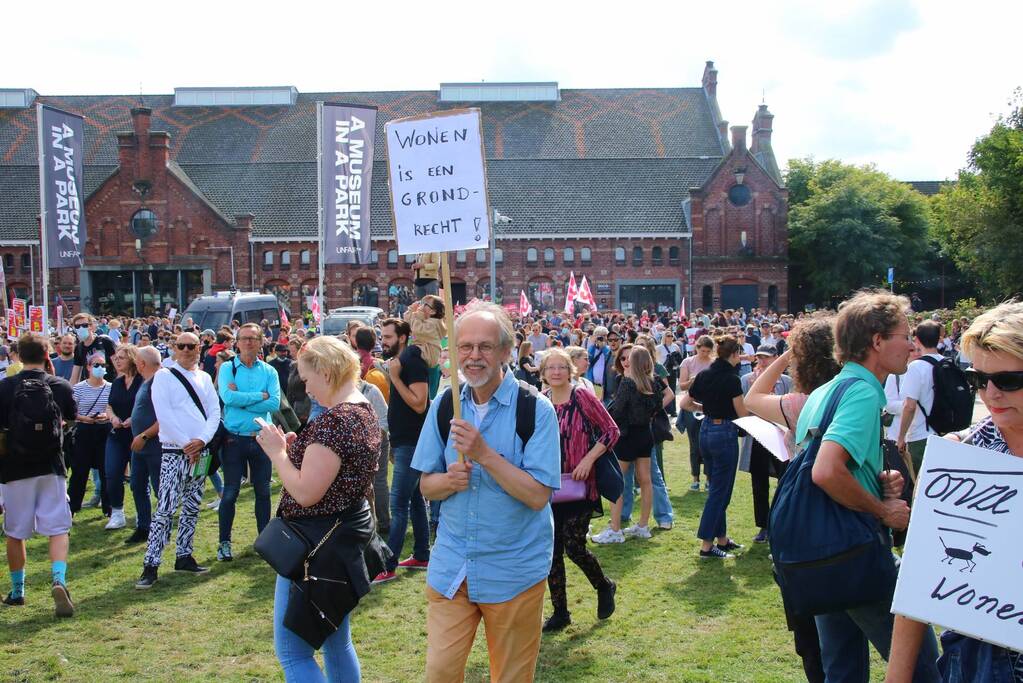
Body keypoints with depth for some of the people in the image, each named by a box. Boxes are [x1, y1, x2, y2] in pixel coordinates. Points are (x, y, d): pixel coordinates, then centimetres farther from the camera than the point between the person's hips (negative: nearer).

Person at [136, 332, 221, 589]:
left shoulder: (204, 378, 12)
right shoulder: (164, 376, -3)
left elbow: (215, 411, 6)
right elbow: (164, 414, -11)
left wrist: (201, 440, -10)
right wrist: (186, 444, -14)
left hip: (199, 451, 6)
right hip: (174, 452, -5)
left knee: (192, 508, 11)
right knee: (165, 510, -10)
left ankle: (184, 556, 21)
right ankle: (150, 565, -8)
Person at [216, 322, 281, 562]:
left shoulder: (269, 371, 3)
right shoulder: (227, 368, -1)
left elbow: (275, 403, -11)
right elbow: (228, 397, -18)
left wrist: (242, 399, -15)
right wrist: (260, 395, -13)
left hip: (262, 438, 2)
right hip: (235, 439, -2)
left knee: (263, 491, 11)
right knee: (230, 493, 4)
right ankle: (224, 543, 15)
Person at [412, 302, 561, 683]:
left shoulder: (535, 409, -12)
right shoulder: (444, 406, 1)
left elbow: (538, 495, -18)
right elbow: (427, 486, 5)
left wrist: (484, 454, -26)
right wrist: (450, 480, -17)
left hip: (514, 571, -3)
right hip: (451, 566, 3)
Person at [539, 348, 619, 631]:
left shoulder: (583, 397, -9)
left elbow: (611, 431, -7)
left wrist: (588, 459, -15)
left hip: (578, 485, -5)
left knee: (574, 546, -6)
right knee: (552, 549, 6)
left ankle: (604, 586, 24)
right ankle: (560, 612, 19)